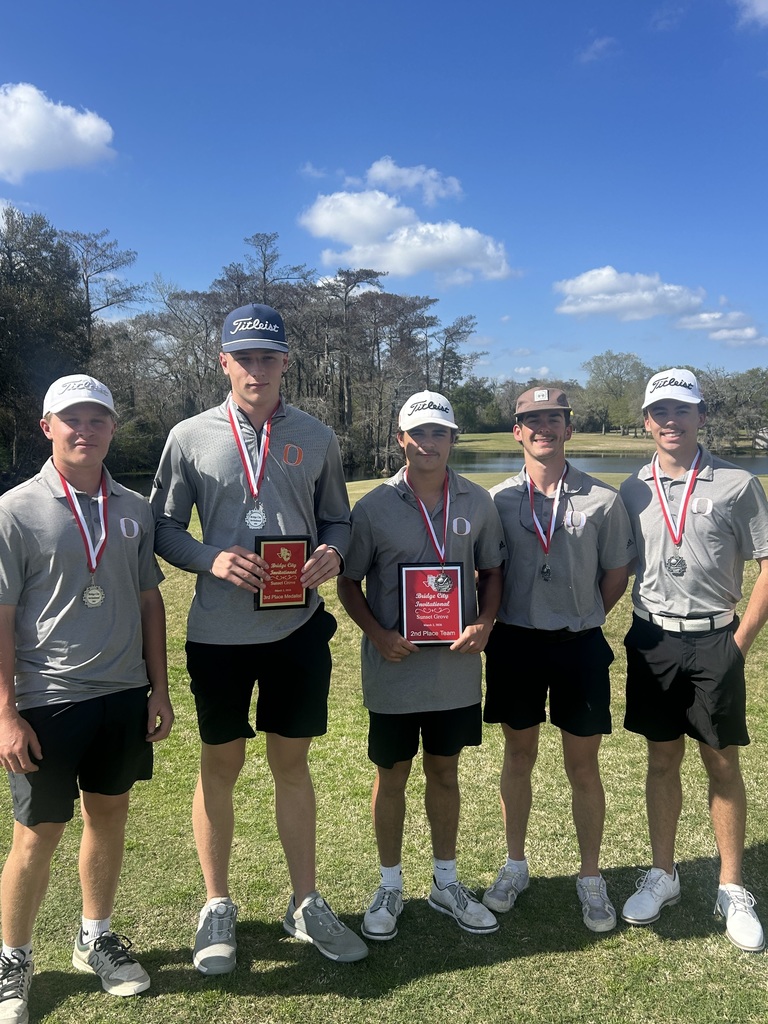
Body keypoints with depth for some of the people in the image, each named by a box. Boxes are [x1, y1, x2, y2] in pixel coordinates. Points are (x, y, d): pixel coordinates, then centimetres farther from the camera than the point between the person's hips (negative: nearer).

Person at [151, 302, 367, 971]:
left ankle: (306, 904, 31)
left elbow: (337, 517, 11)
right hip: (219, 633, -1)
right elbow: (164, 528, 3)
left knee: (292, 764, 14)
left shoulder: (317, 439, 5)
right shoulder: (190, 437, 0)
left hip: (299, 628, 1)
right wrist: (212, 559, -15)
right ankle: (218, 906, 32)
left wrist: (333, 553, -11)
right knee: (220, 766, 12)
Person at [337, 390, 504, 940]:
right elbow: (349, 582, 0)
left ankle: (446, 882, 36)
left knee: (445, 773, 17)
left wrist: (485, 622, -8)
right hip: (394, 668, -2)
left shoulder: (478, 503, 0)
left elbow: (492, 570, 9)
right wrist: (377, 634, -13)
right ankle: (390, 886, 32)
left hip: (457, 667, 2)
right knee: (392, 775, 13)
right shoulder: (374, 507, -7)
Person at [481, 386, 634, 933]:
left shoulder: (602, 499, -5)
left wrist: (581, 621, 5)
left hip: (580, 646, -1)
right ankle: (516, 865, 32)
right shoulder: (497, 499, -2)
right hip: (514, 642, 1)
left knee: (583, 766, 9)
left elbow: (617, 571, 4)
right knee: (519, 755, 15)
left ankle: (591, 877, 27)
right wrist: (492, 624, 1)